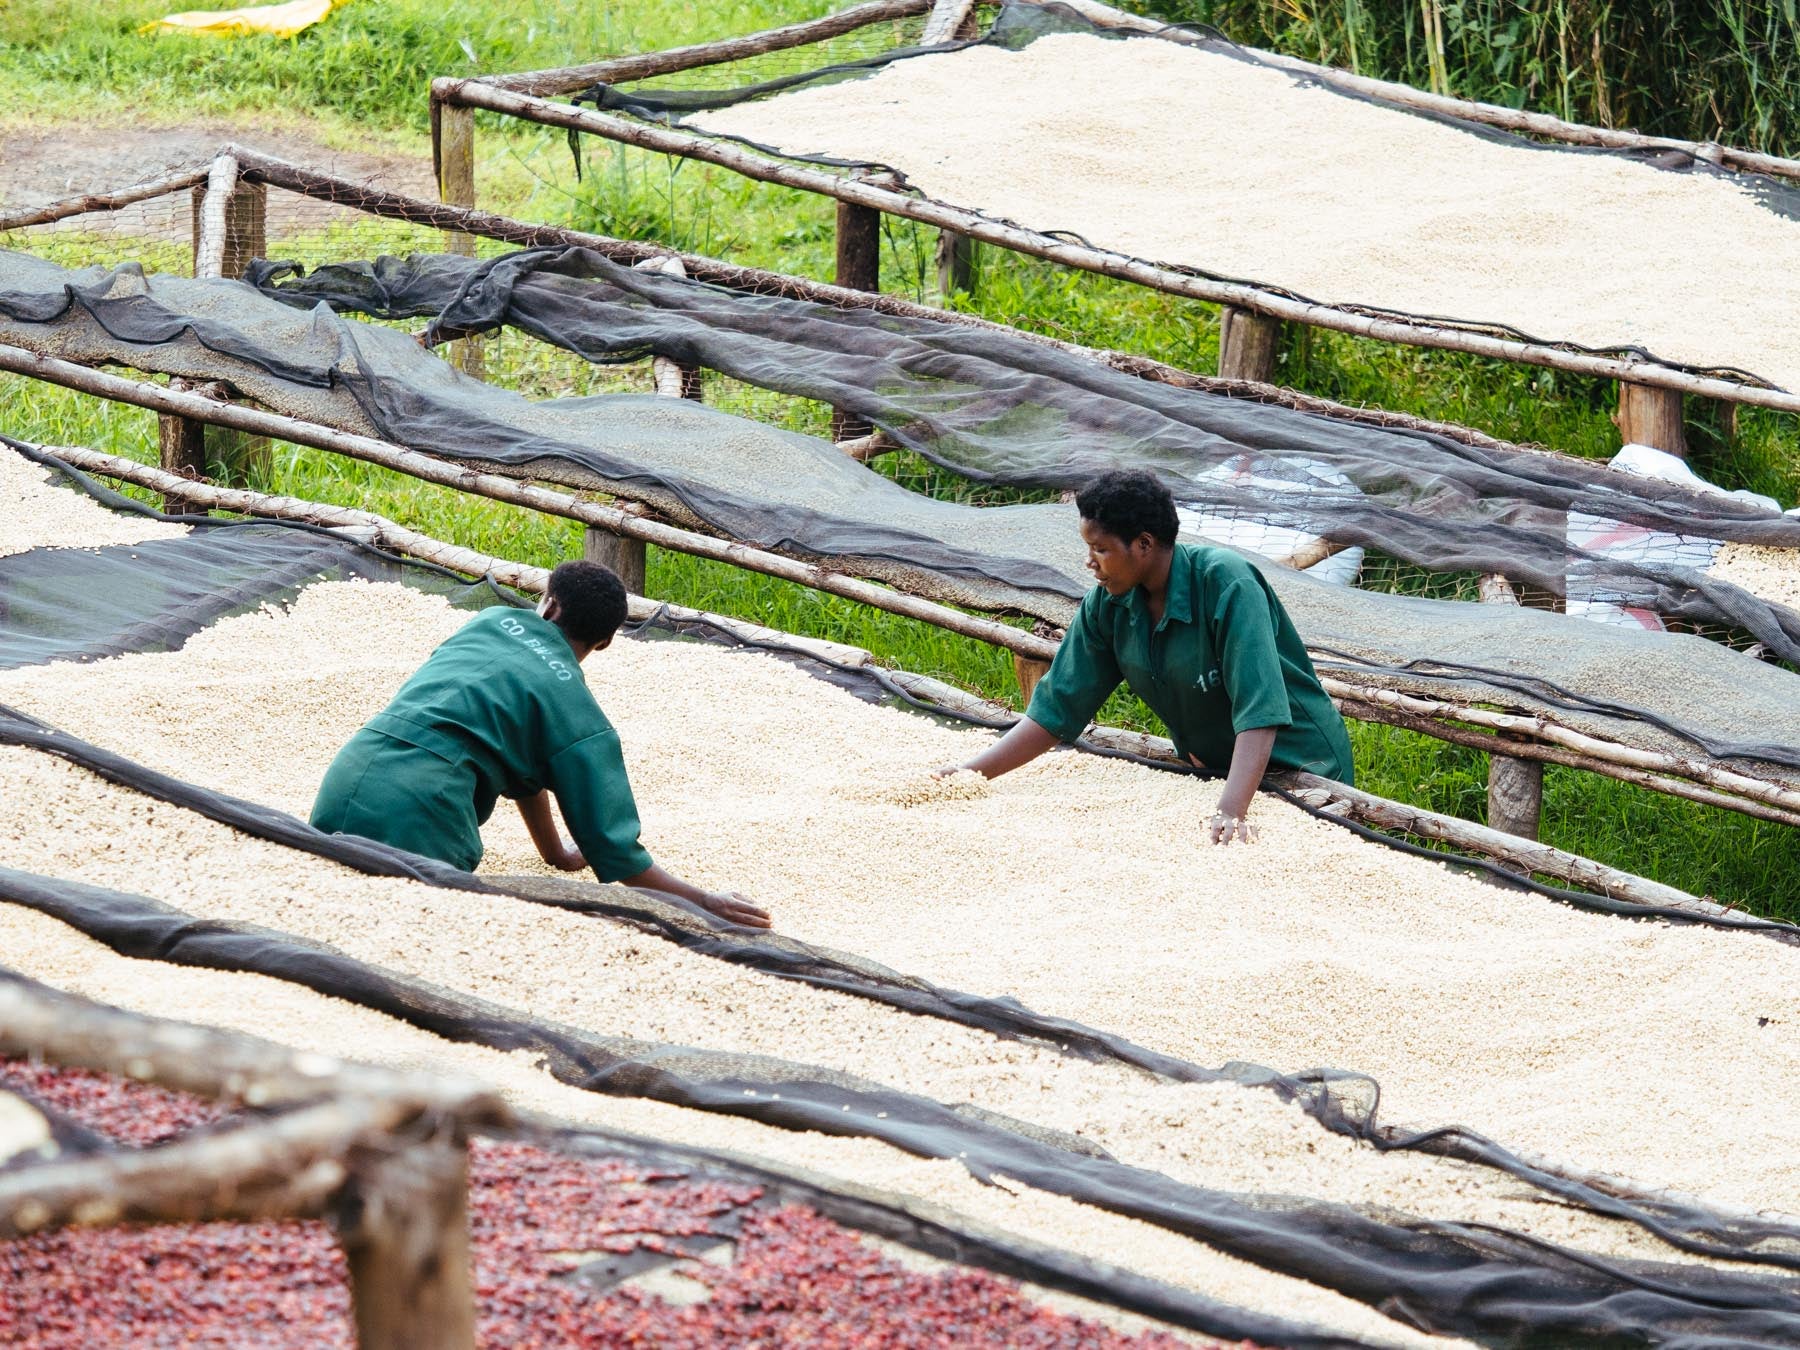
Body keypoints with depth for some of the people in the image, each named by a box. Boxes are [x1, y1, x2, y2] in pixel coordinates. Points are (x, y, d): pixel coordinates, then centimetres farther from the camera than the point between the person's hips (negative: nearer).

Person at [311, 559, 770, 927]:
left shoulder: (495, 621, 23)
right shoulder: (580, 717, 7)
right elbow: (616, 850, 5)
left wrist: (558, 855, 46)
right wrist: (703, 902, 16)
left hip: (343, 780, 6)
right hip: (419, 811, -6)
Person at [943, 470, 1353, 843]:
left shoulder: (1226, 585, -27)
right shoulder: (1107, 605, -9)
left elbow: (1258, 709, -36)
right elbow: (1058, 708, -5)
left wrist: (1232, 811, -47)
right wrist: (973, 773, -15)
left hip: (1297, 765, -6)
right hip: (1208, 771, 6)